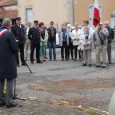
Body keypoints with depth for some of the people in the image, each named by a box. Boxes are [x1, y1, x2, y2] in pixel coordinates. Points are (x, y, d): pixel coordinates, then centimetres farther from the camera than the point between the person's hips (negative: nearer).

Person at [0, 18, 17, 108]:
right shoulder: (9, 33, -16)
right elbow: (15, 47, -15)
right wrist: (14, 54, 4)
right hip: (8, 61, -7)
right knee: (10, 80, 2)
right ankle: (9, 101, 5)